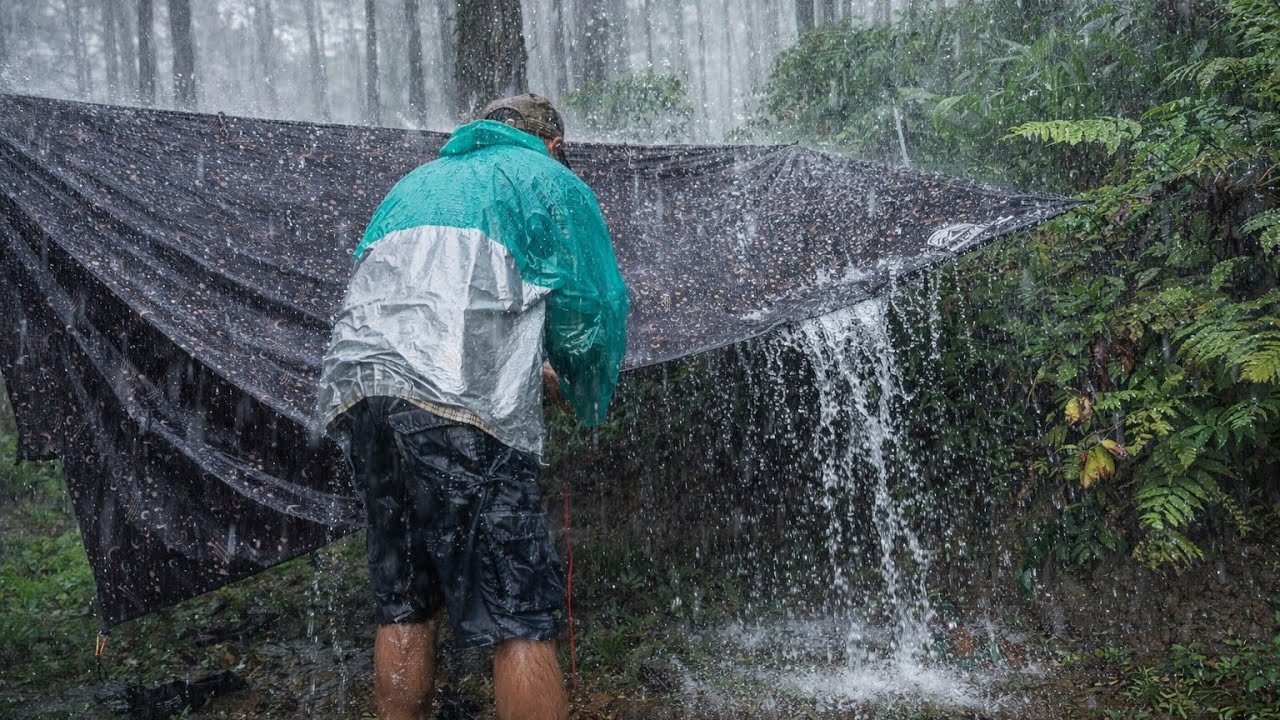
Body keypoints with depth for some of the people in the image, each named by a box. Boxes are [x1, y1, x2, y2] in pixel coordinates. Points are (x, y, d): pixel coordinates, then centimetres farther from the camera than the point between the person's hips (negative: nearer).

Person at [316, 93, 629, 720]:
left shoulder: (417, 182, 34)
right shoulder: (550, 179, 15)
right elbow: (592, 310, 9)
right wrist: (587, 400, 29)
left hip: (352, 387, 7)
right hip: (460, 404, -6)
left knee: (403, 605, 14)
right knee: (520, 615, -4)